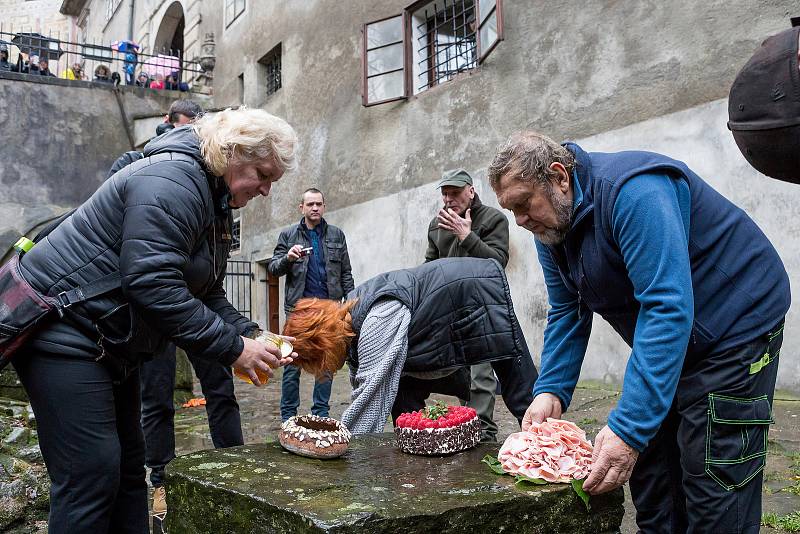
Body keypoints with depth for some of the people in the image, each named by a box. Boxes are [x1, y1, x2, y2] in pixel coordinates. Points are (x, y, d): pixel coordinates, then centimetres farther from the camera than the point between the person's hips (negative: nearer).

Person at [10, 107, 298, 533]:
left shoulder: (215, 202, 11)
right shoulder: (172, 181, -21)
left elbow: (207, 295, 11)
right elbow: (152, 286, -30)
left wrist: (250, 338, -5)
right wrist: (232, 349, -25)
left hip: (110, 344, 11)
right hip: (62, 328, -11)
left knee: (127, 466, 15)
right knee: (93, 474, -8)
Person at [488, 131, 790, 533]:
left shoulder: (631, 191, -29)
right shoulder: (549, 226, -1)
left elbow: (668, 309, -35)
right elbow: (566, 314, 4)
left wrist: (629, 427, -38)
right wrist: (550, 391, -10)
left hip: (737, 325, -8)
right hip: (661, 343, 8)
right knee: (648, 468, 11)